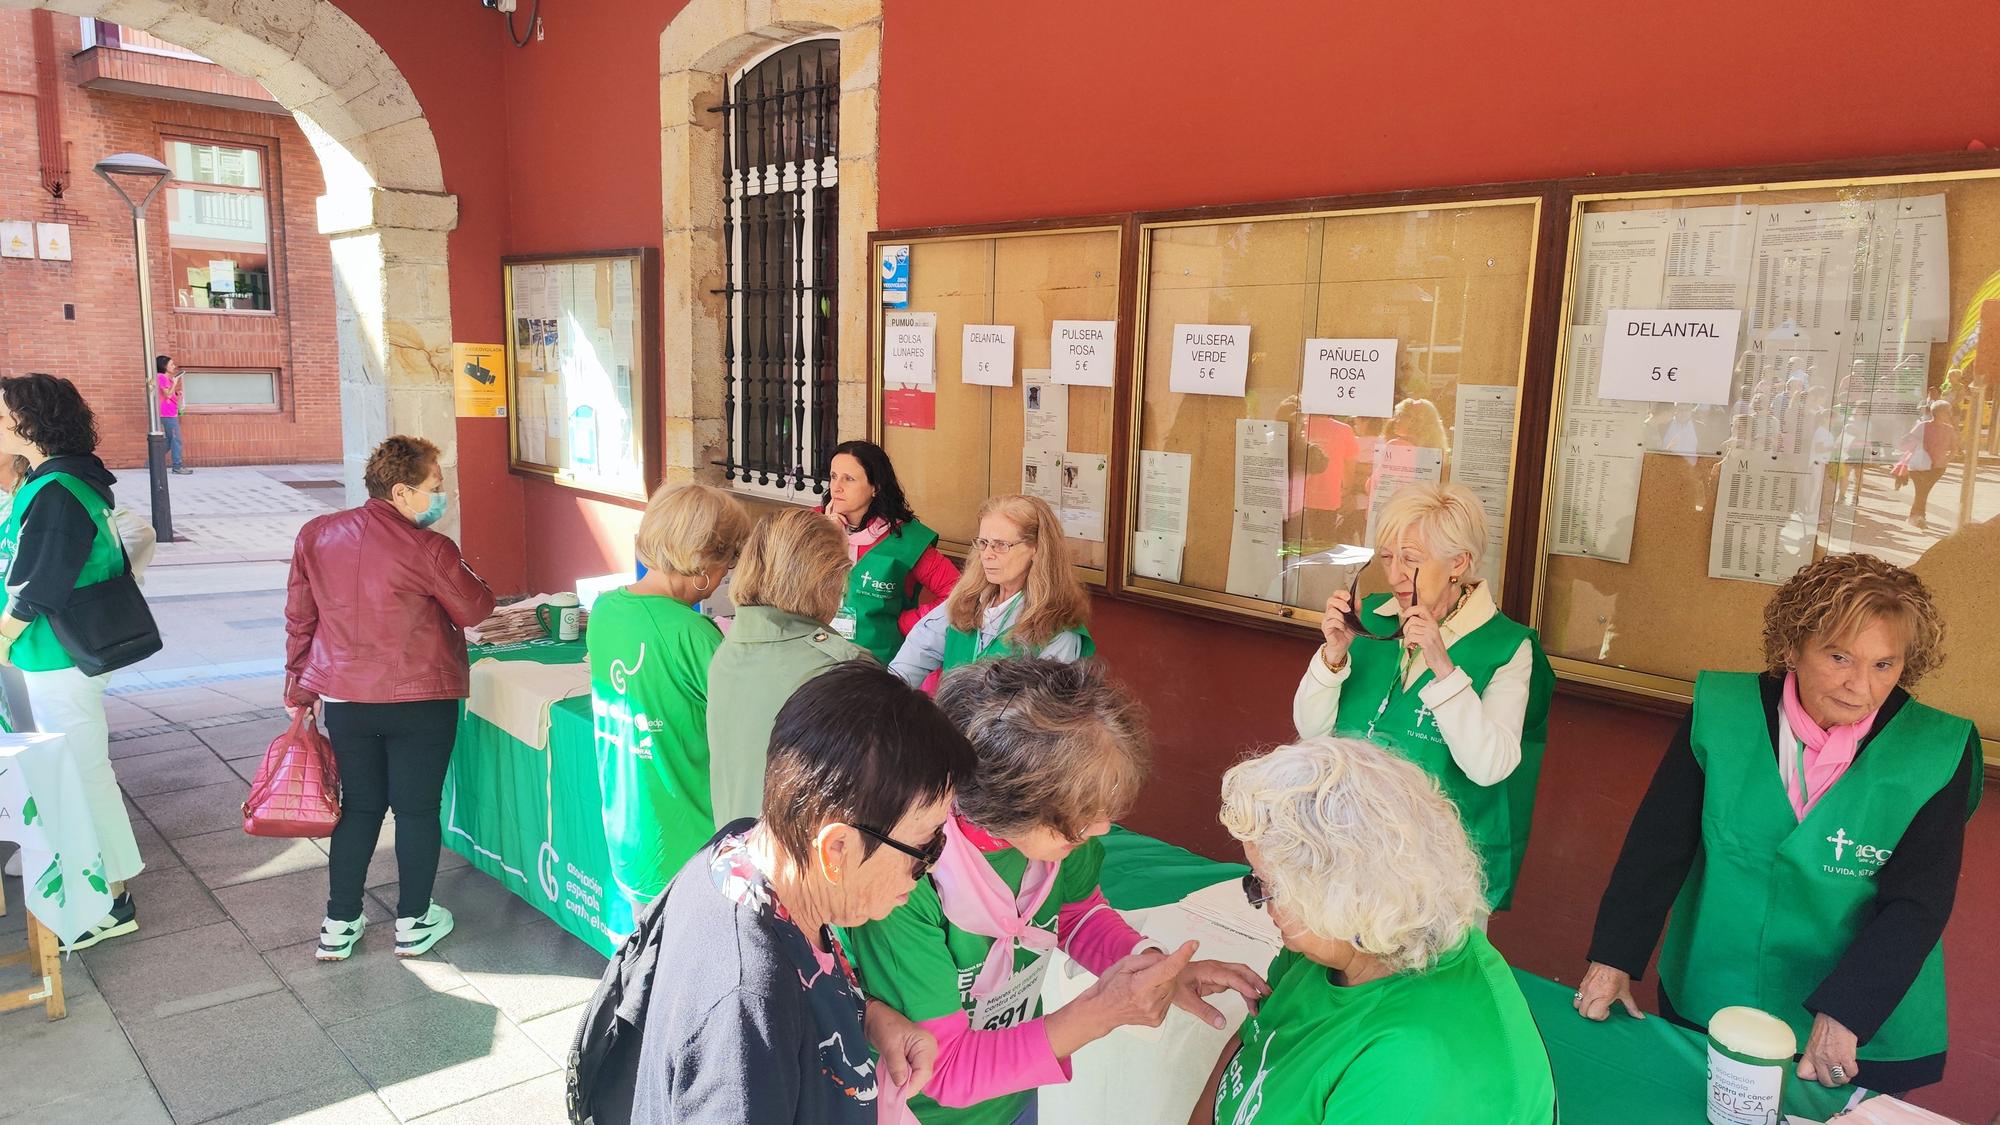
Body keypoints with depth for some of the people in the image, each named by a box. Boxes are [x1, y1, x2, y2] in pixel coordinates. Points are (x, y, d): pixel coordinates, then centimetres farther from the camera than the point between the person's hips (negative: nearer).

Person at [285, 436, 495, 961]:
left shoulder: (315, 535, 2)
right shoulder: (427, 549, -16)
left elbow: (299, 618, 8)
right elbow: (475, 610, -5)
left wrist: (299, 687, 17)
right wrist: (463, 574, 11)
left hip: (344, 698, 5)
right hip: (420, 700, -5)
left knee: (359, 806, 16)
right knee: (417, 808, 9)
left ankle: (339, 926, 21)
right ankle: (413, 923, 20)